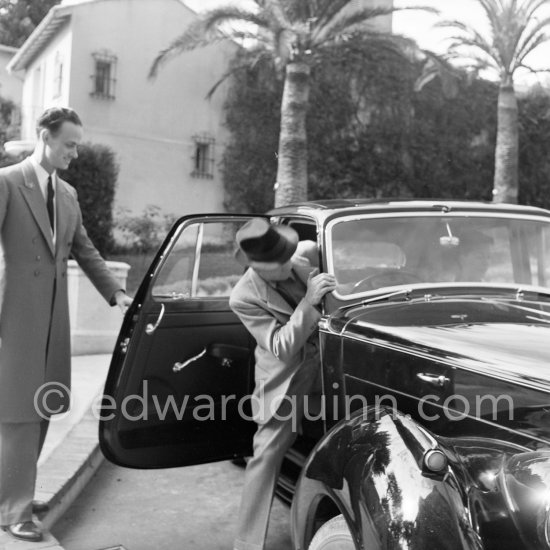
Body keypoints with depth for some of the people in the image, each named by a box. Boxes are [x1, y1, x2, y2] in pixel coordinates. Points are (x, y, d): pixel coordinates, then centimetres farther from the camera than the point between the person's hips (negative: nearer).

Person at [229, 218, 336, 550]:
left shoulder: (308, 252, -11)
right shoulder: (244, 298, -21)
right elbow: (282, 348, -26)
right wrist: (308, 301, -34)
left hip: (332, 358, 4)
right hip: (286, 379, -4)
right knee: (267, 454, -5)